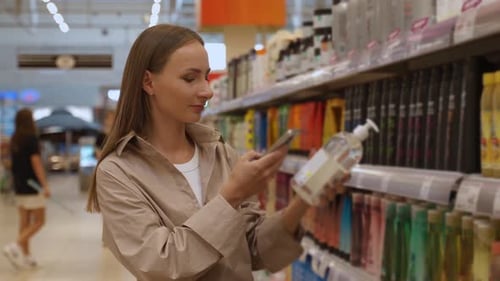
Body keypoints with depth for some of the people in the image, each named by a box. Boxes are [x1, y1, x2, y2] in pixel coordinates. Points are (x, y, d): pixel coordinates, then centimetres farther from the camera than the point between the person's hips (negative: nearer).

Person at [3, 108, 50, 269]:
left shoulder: (14, 140, 8)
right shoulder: (31, 139, -13)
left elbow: (13, 164, 12)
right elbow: (36, 163, -17)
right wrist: (45, 185, -17)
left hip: (19, 186, 7)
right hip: (32, 186, -7)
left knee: (25, 222, 10)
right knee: (38, 221, -1)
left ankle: (25, 256, 10)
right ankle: (15, 247, -15)